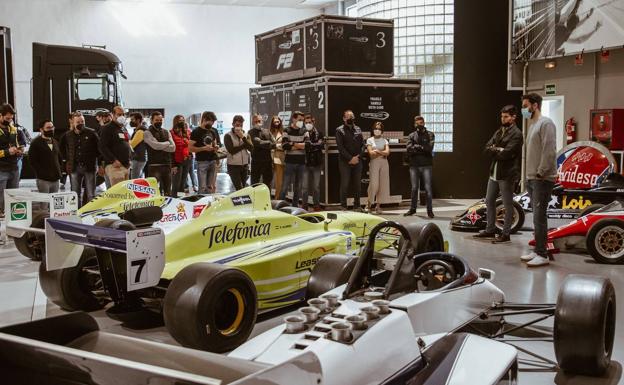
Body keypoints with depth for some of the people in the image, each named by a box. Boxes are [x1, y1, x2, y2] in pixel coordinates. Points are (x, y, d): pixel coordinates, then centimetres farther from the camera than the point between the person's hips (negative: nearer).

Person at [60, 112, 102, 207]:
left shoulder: (91, 133, -4)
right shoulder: (68, 135, 5)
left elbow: (99, 148, -3)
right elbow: (62, 148, 23)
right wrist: (67, 159, 13)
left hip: (89, 167, -3)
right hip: (74, 168, 3)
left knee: (90, 195, 2)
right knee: (76, 194, 8)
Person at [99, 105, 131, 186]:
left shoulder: (124, 128, 22)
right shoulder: (107, 129, -4)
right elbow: (103, 148, -13)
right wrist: (113, 160, -20)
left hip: (126, 165, 9)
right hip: (114, 165, -9)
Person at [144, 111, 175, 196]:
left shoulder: (166, 132, 16)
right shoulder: (147, 133, 0)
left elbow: (173, 147, 2)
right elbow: (155, 145, -16)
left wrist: (160, 146, -8)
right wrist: (167, 143, -1)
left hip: (167, 165, 5)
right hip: (154, 166, -5)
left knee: (167, 191, 12)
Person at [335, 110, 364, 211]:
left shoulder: (358, 129, 15)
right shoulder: (340, 130, 1)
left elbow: (362, 144, 10)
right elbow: (340, 147, -8)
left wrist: (358, 157, -5)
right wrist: (350, 158, -13)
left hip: (357, 161, 4)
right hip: (345, 162, -4)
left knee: (357, 184, 6)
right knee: (345, 184, -4)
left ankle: (357, 206, 14)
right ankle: (343, 206, 2)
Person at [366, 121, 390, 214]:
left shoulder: (384, 140, 13)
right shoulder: (369, 140, 7)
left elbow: (387, 152, -2)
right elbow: (371, 153, -6)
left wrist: (377, 151, -8)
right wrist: (383, 153, -4)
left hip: (384, 163, 3)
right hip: (374, 163, -3)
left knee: (383, 184, -1)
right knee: (373, 184, -12)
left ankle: (378, 206, 5)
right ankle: (369, 204, 3)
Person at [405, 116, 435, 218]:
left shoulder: (430, 135, 6)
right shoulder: (411, 136, 11)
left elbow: (430, 148, -10)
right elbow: (409, 150, -5)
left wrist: (417, 147, -9)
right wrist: (422, 149, -11)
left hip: (426, 165, -2)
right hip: (414, 165, 2)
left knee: (428, 188, -4)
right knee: (414, 188, 8)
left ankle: (430, 210, 2)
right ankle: (413, 209, 19)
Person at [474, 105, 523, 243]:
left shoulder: (516, 134, -11)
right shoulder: (498, 131, 14)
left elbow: (506, 154, -21)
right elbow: (487, 148, 5)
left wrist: (494, 150, -5)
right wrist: (498, 151, -13)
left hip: (507, 174, -8)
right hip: (494, 172, 8)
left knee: (507, 205, 1)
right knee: (489, 201, 14)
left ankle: (505, 234, 8)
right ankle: (490, 230, 26)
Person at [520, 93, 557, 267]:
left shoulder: (545, 123, -10)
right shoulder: (532, 124, 18)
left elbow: (549, 151, -18)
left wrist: (541, 172, -18)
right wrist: (530, 174, 14)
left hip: (542, 179, -9)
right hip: (532, 178, 9)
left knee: (539, 217, -9)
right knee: (537, 216, 12)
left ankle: (542, 255, -5)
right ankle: (538, 250, 19)